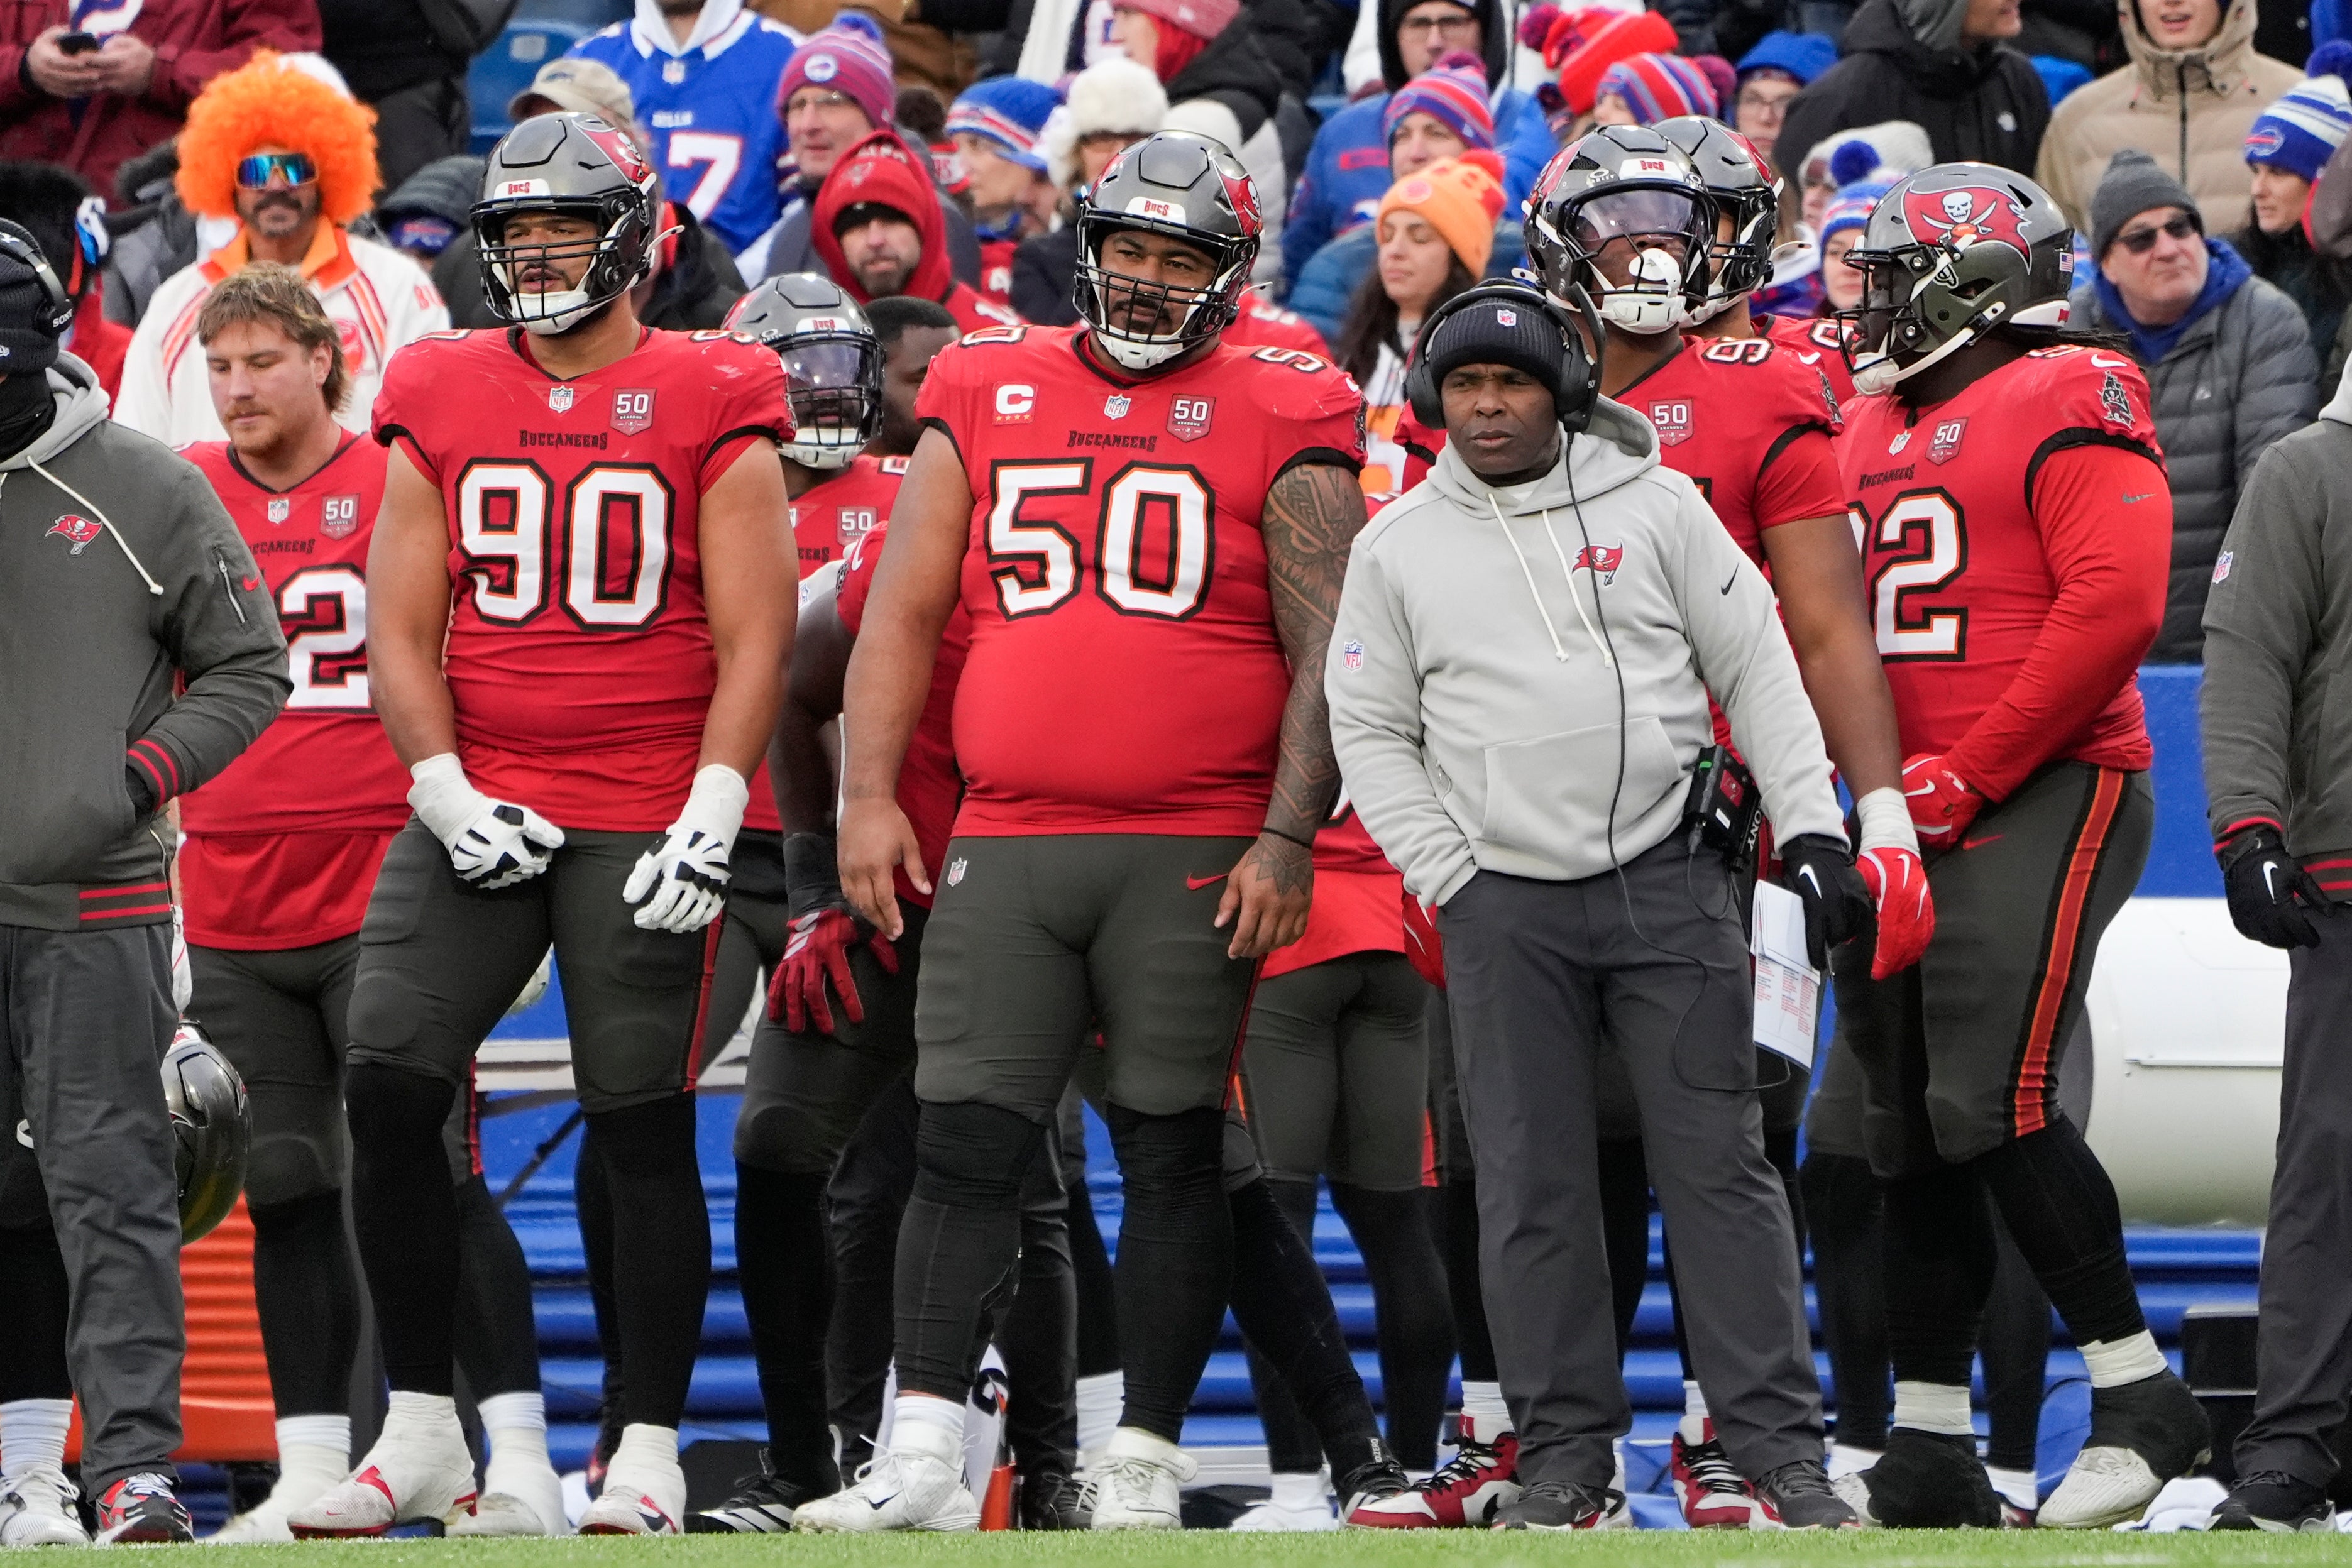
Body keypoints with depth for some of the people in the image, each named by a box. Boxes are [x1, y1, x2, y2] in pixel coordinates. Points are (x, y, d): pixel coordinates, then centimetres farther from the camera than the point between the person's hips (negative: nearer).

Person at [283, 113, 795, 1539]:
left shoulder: (709, 405, 0)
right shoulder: (442, 401, 9)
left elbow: (754, 638, -3)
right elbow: (401, 628, 8)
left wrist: (709, 819, -13)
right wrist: (447, 793, -5)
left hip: (647, 824, -3)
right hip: (480, 810, 3)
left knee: (644, 1128, -2)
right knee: (388, 1092, -7)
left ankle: (652, 1454, 6)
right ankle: (423, 1434, 3)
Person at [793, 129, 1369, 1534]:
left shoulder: (1281, 423, 3)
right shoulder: (985, 397, 12)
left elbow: (1327, 651, -1)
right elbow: (904, 612, 12)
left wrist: (1289, 837, -10)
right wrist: (871, 797, 3)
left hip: (1195, 859, -3)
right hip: (1005, 844, 3)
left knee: (1175, 1158, 2)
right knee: (966, 1151, -2)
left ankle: (1145, 1468, 8)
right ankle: (924, 1459, -4)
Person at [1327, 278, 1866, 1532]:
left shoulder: (1657, 508, 6)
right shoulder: (1398, 547, 7)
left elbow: (1757, 669, 7)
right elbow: (1369, 732, 9)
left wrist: (1810, 828, 0)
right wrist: (1449, 877, -1)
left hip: (1669, 884, -1)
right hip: (1505, 902, 1)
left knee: (1719, 1166, -3)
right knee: (1532, 1184, 0)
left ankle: (1779, 1446, -2)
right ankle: (1566, 1456, 7)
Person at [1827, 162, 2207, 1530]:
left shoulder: (2072, 403, -7)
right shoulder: (1873, 429, 19)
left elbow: (2114, 606, -17)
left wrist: (1966, 774, -17)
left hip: (2046, 797, -8)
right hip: (1911, 821, 8)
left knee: (1993, 1103, -18)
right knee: (1910, 1131, 7)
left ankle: (2141, 1396, -8)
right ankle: (1932, 1453, 12)